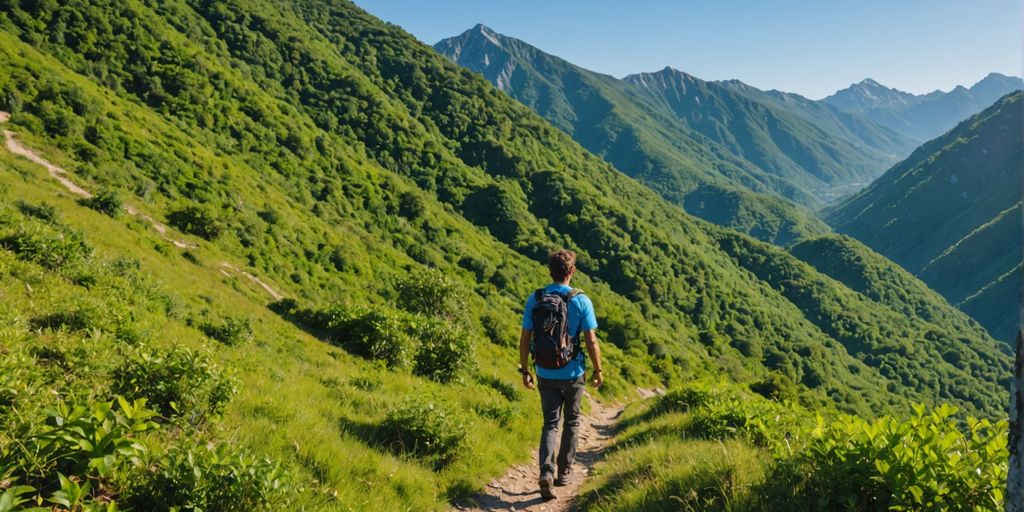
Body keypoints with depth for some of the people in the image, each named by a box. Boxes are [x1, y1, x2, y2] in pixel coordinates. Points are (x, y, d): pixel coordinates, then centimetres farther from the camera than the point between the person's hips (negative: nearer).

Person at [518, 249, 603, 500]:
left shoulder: (534, 299, -5)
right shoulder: (581, 301, -12)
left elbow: (525, 339, -3)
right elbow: (591, 341, -12)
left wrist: (525, 370, 8)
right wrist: (598, 370, 2)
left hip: (545, 374, 2)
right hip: (573, 373, -1)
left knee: (550, 423, 10)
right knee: (571, 422, 18)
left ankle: (546, 472, -9)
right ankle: (565, 472, 27)